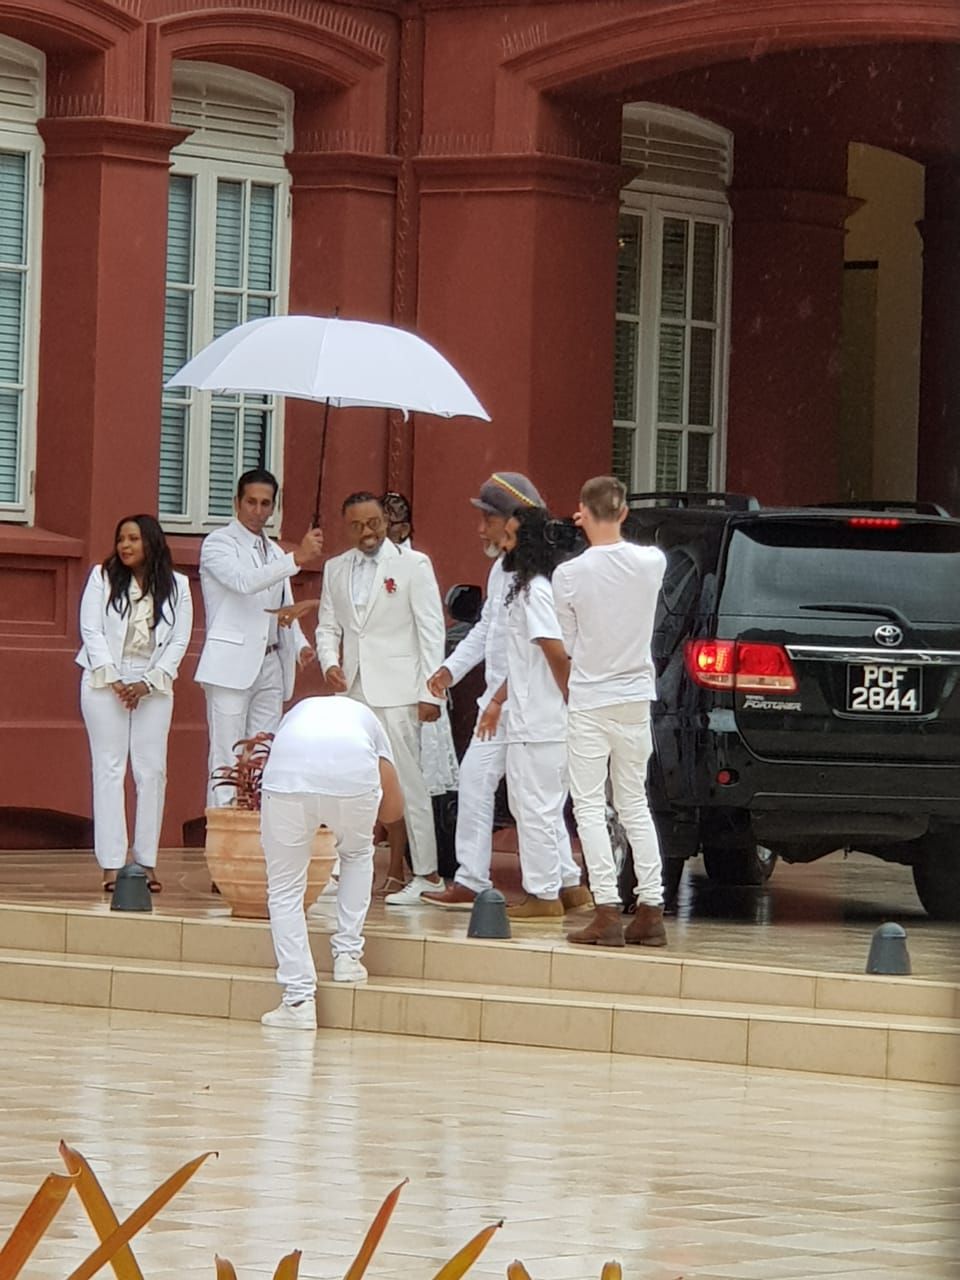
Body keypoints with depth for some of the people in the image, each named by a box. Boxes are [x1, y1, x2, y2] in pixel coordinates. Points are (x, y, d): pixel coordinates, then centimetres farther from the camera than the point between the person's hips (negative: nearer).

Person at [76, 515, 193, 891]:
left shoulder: (176, 586, 5)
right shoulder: (102, 578, 3)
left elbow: (179, 642, 3)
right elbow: (91, 631, -1)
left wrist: (147, 684, -8)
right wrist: (114, 681, -10)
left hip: (154, 687, 1)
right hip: (106, 684, -1)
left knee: (152, 771, -3)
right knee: (110, 768, -5)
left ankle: (147, 864, 0)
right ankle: (112, 866, -7)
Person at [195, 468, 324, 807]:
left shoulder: (275, 553, 20)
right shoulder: (219, 544, -2)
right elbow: (244, 581, -20)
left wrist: (299, 644, 2)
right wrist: (297, 559, -28)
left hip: (270, 666, 7)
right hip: (232, 664, -7)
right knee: (227, 763, -9)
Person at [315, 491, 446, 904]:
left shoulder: (413, 565, 0)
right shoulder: (336, 569, 14)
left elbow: (431, 631, -2)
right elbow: (328, 626, 18)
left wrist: (429, 693, -8)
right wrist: (329, 662, -4)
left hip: (396, 691, -5)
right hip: (353, 690, 5)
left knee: (406, 779, -7)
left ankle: (426, 874, -4)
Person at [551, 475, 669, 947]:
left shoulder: (570, 575, -15)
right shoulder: (651, 563, -6)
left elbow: (568, 642, -5)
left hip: (590, 702, -4)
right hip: (636, 699, 4)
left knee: (590, 807, 1)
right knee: (635, 805, 14)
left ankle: (607, 912, -7)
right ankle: (651, 909, 10)